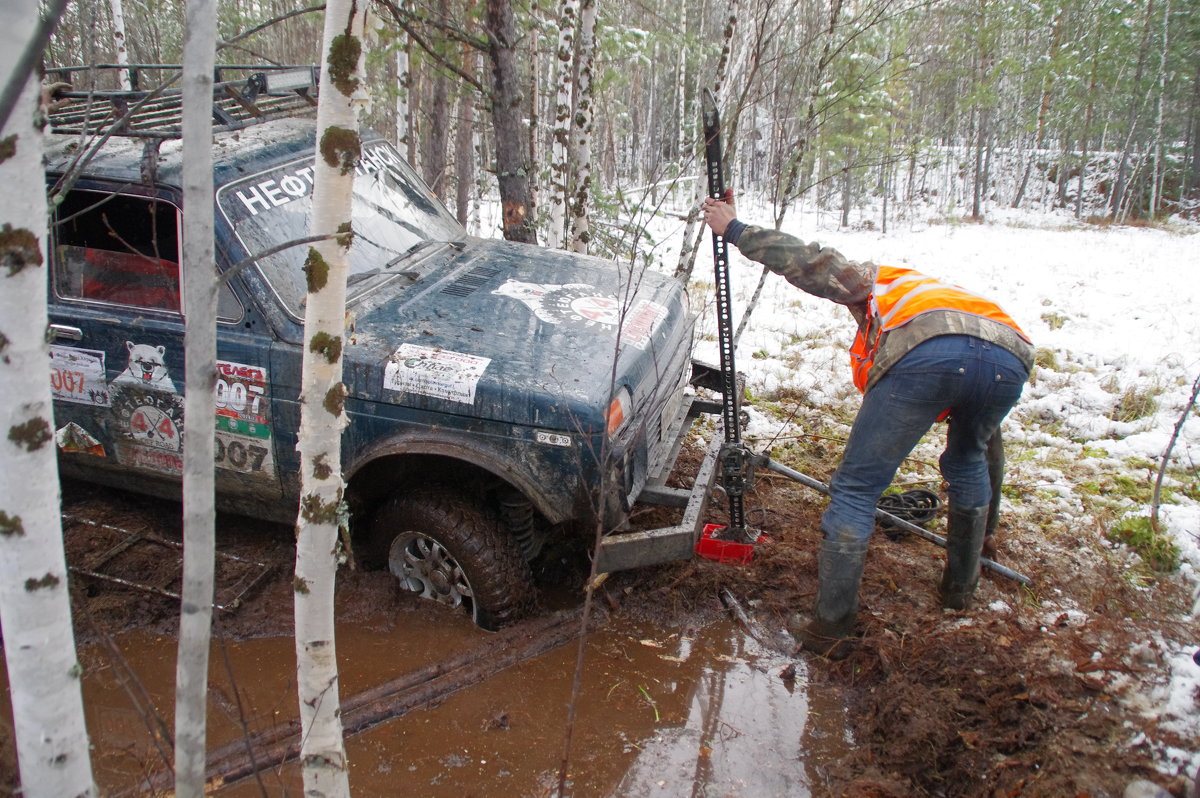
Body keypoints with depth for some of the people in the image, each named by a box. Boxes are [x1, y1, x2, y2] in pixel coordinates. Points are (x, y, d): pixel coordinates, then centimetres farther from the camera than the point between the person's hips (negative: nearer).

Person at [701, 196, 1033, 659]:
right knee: (967, 463, 36)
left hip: (926, 352, -6)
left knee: (856, 488, 6)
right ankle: (961, 587, 44)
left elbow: (815, 264, 15)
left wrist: (735, 231, 26)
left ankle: (831, 628, 9)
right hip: (1011, 356, 6)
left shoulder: (878, 285, 37)